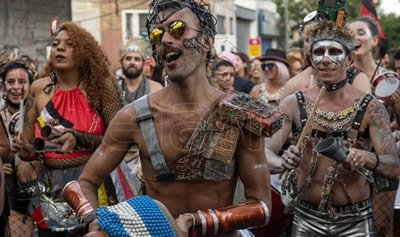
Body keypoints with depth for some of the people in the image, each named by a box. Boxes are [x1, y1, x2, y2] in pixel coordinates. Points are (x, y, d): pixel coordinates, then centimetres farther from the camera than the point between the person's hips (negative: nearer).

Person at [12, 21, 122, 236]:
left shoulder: (101, 85, -6)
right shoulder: (39, 89, 2)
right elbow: (28, 150, 6)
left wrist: (79, 139, -23)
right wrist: (24, 149, -17)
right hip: (51, 190, 2)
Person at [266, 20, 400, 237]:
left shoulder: (371, 108, -7)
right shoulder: (292, 104, -5)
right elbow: (264, 152, -11)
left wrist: (369, 159, -33)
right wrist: (281, 163, -33)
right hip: (306, 218, 1)